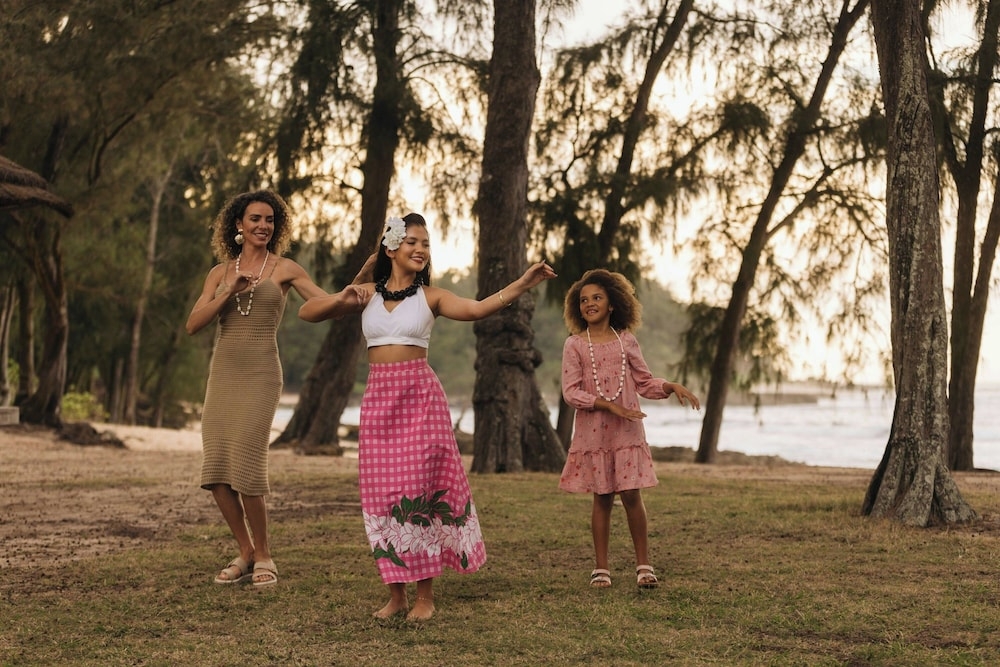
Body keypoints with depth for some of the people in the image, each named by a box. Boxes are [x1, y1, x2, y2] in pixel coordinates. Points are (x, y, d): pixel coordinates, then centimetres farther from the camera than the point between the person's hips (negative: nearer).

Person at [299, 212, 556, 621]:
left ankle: (425, 595, 4)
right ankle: (396, 594, 12)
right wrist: (341, 299, -12)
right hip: (377, 399, 3)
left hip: (420, 399, -2)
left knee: (419, 492, -4)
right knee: (382, 495, 2)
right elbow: (306, 313, 6)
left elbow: (478, 308, -15)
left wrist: (523, 284, -27)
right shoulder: (366, 294, 9)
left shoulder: (430, 297, 2)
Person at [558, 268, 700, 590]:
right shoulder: (574, 345, -2)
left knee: (631, 495, -3)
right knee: (602, 498, 4)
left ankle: (643, 564, 7)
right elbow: (571, 392, -8)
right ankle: (601, 567, 14)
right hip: (593, 432, -1)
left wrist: (671, 386, -8)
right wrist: (609, 405, -17)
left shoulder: (626, 341, 5)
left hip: (627, 431, 1)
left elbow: (645, 382, 10)